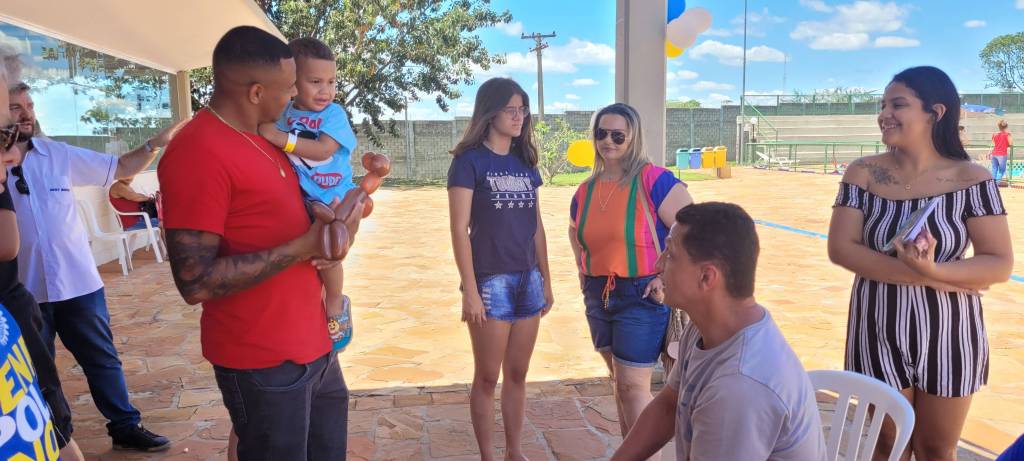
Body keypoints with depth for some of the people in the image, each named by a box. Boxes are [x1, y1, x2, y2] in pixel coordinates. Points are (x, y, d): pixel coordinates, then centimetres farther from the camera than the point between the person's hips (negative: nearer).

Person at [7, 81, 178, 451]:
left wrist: (156, 144, -13)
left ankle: (125, 426, 25)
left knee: (102, 359, 12)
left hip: (77, 282, 1)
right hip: (23, 290, -1)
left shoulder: (58, 154, -1)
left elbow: (121, 168, 1)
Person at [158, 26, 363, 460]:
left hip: (311, 339, 9)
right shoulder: (197, 153, -20)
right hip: (263, 358, -9)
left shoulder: (262, 137, 9)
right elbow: (195, 281, -24)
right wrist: (305, 246, -24)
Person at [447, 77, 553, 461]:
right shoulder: (469, 160, -7)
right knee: (487, 378, 6)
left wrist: (546, 281, 13)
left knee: (517, 375, 14)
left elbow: (536, 227, 13)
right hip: (490, 282, -6)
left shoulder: (525, 162, 11)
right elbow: (460, 230, -11)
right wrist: (469, 290, -15)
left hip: (527, 281, 6)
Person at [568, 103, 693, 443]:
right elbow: (575, 232, 26)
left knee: (633, 386, -5)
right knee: (618, 380, 18)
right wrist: (583, 269, 14)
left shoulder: (653, 179, -14)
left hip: (642, 295, -7)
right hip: (598, 296, 7)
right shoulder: (586, 190, 6)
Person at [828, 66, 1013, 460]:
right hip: (879, 333, 1)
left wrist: (934, 269, -30)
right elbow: (840, 249, -15)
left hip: (948, 336, 0)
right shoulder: (864, 173, -7)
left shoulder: (970, 179, -9)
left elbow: (1000, 265, -12)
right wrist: (926, 277, -22)